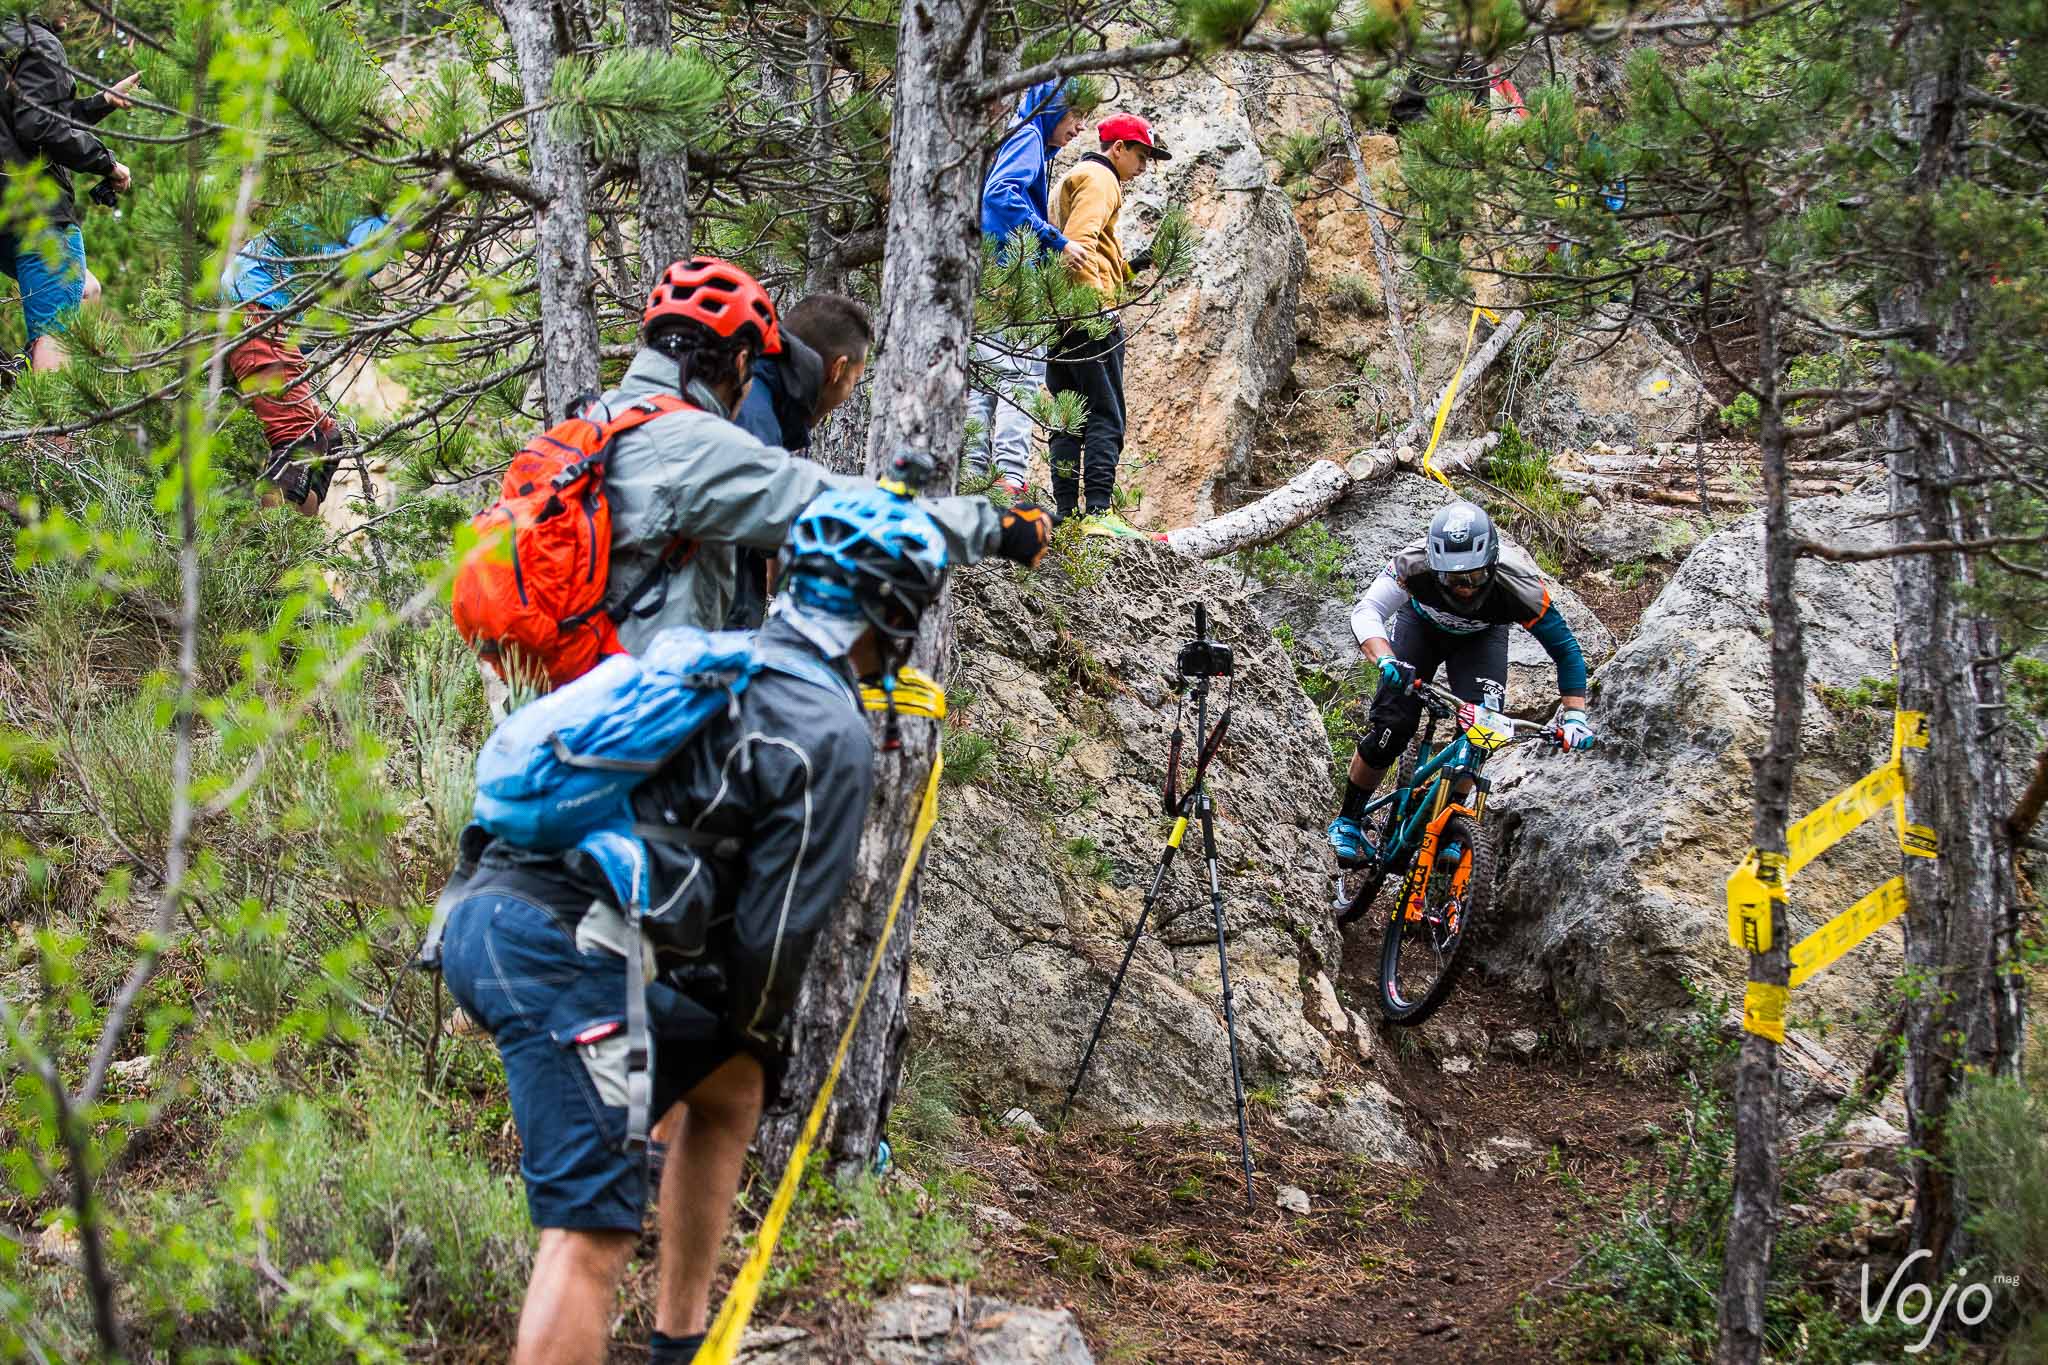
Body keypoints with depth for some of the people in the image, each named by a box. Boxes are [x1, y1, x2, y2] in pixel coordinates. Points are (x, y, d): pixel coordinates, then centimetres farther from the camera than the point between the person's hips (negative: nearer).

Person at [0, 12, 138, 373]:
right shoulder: (40, 44, -7)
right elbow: (38, 126, -18)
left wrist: (104, 101, 35)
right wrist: (107, 163, -10)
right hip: (39, 209, -9)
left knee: (86, 293, 24)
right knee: (53, 333, -12)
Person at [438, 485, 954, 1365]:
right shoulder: (835, 737, -2)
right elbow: (778, 921, -3)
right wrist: (758, 1027, 17)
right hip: (563, 949, -9)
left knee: (730, 1084, 26)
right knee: (593, 1232, -10)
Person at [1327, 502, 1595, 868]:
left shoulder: (1521, 591, -38)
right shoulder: (1416, 565, -41)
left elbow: (1565, 650, -26)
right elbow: (1366, 612, -47)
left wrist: (1574, 715, -36)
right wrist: (1386, 660, -66)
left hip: (1480, 637, 1)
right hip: (1420, 624, -1)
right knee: (1392, 724, -16)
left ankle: (1449, 824, 0)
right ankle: (1348, 821, 5)